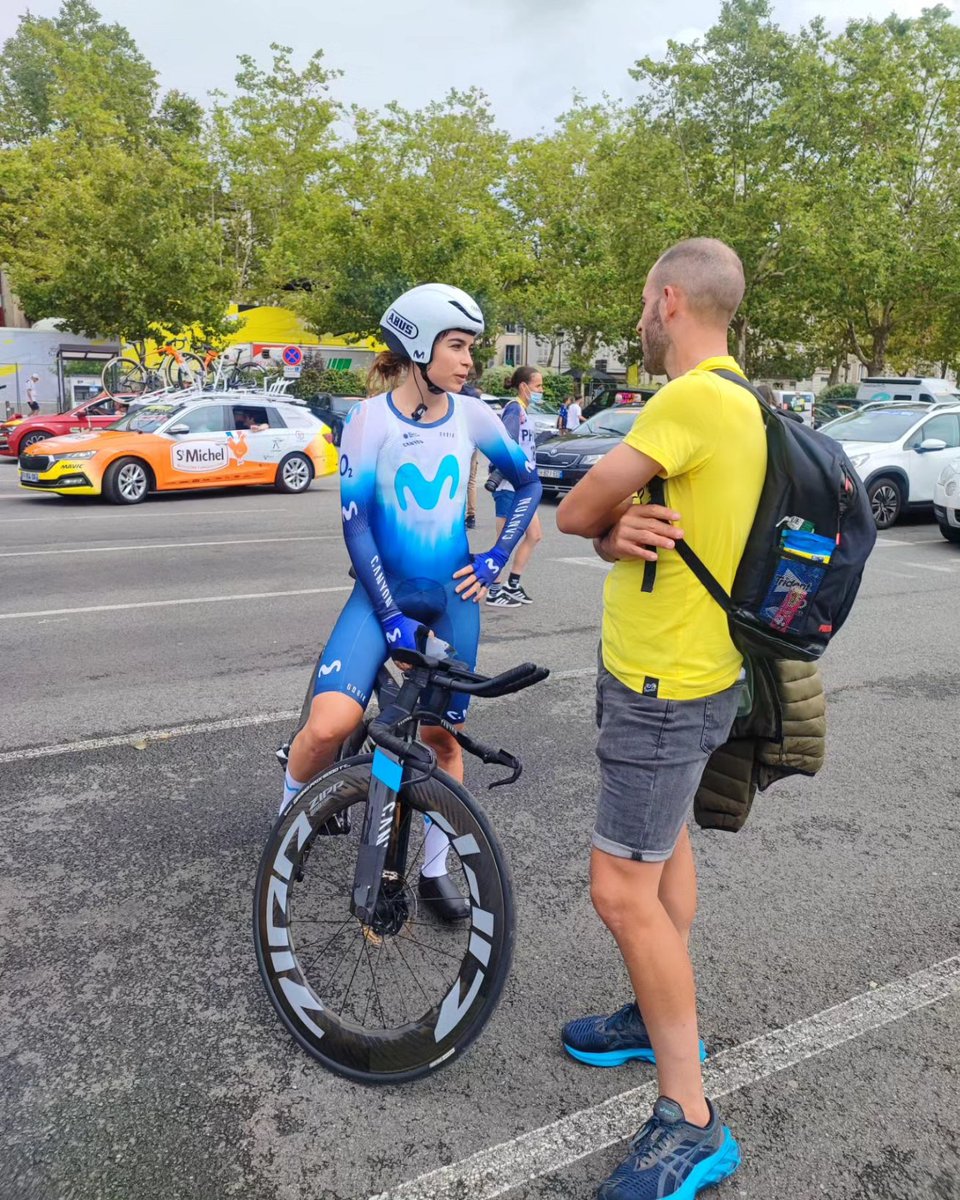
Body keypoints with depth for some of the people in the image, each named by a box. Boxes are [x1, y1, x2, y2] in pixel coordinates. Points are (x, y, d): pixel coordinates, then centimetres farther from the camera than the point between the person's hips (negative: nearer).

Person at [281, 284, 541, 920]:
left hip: (452, 594, 3)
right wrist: (390, 617, -15)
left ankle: (436, 870, 27)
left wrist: (496, 558, 2)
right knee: (330, 724, -20)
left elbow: (528, 484, 12)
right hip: (384, 592, -2)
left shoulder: (473, 415, -2)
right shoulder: (370, 418, -10)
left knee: (442, 735, 9)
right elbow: (355, 524, -13)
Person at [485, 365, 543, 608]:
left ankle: (512, 585, 24)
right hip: (509, 487, -10)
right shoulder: (513, 409, -14)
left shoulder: (523, 411, 14)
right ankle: (494, 591, 11)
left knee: (534, 535, 15)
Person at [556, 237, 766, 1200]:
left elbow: (574, 511, -18)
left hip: (664, 686, -11)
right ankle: (661, 1018, 42)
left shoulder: (692, 400, -24)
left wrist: (611, 519, 3)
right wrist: (624, 532, -16)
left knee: (622, 889, -5)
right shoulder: (733, 403, 10)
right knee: (666, 845, 22)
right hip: (670, 671, 11)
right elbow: (603, 524, 6)